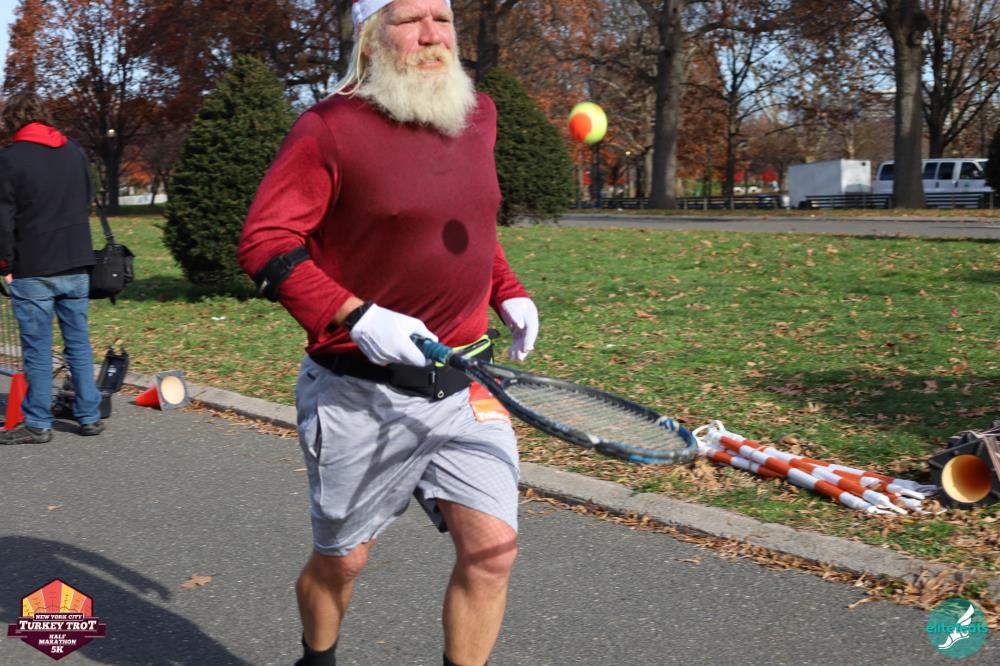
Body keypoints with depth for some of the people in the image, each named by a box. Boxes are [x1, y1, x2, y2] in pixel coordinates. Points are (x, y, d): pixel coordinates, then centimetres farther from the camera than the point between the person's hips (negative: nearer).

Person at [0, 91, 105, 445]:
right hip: (76, 265, 5)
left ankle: (37, 423, 9)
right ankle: (89, 416, 14)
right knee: (79, 343, 11)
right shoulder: (74, 151, 8)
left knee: (37, 349, 2)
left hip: (33, 270, -5)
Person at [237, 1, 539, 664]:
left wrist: (508, 292, 10)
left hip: (465, 382, 5)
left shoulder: (477, 112, 7)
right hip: (362, 390, -4)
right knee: (342, 558, 12)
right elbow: (264, 242, -13)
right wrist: (357, 317, -23)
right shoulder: (330, 127, -12)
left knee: (491, 547, -5)